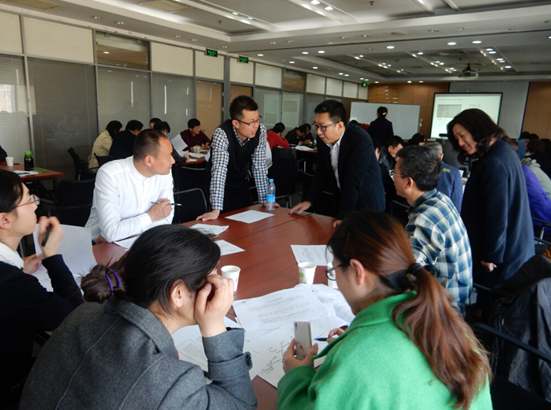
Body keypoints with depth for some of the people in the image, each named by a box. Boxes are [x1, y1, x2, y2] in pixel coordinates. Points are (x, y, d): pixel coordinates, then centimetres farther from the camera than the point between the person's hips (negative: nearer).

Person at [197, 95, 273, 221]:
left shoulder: (260, 131, -18)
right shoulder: (222, 133, -30)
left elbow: (259, 167, -13)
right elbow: (219, 170, -38)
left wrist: (265, 200, -14)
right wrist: (216, 210, -44)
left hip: (242, 181, 4)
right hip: (223, 184, -4)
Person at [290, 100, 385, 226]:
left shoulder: (361, 139, -25)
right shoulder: (323, 139, -4)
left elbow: (353, 180, -30)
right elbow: (322, 173, 4)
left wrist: (344, 216, -31)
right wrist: (309, 201, -4)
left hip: (367, 203, -6)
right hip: (343, 198, 6)